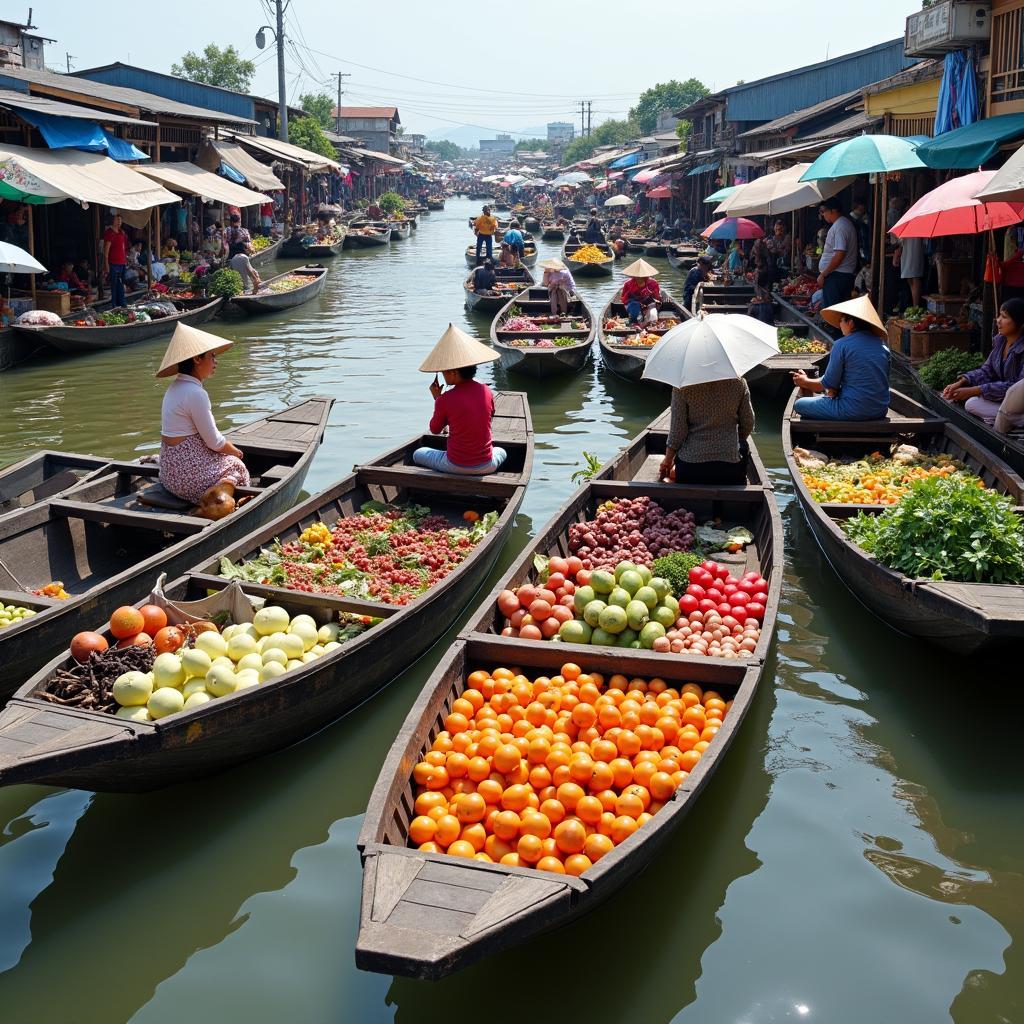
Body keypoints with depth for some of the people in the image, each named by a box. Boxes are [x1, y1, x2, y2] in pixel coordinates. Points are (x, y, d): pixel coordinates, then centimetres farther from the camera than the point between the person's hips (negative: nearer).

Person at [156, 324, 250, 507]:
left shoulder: (175, 387, 10)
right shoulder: (195, 393, -21)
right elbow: (214, 441, -16)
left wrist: (228, 446, 11)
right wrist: (234, 451, 3)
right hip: (187, 472, -9)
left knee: (230, 459, 19)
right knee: (236, 466, 9)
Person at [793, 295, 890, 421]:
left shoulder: (842, 345, -11)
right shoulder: (882, 345, 8)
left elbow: (828, 385, -5)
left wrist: (804, 381, 14)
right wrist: (835, 389, 13)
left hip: (853, 410, -7)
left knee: (799, 404, 12)